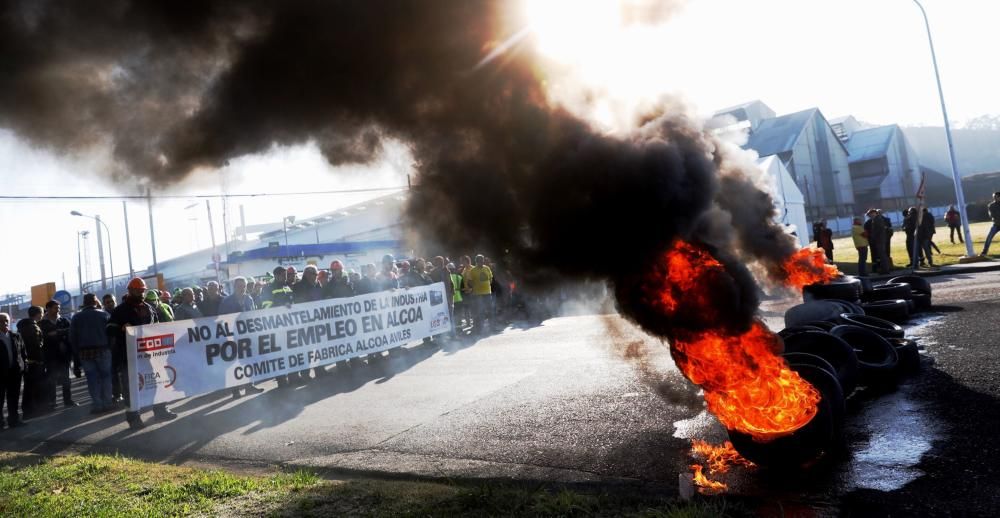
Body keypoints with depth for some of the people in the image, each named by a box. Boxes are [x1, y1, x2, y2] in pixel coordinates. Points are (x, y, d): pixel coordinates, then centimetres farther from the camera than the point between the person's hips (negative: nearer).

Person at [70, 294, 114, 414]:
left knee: (92, 378, 4)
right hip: (102, 350, -2)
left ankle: (97, 404, 4)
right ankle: (107, 403, 3)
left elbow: (72, 338, 4)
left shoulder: (76, 317, 6)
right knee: (106, 376, 5)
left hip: (84, 352, 2)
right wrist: (111, 347, 0)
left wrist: (77, 354, 8)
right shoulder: (104, 314, -1)